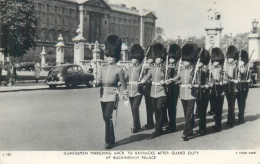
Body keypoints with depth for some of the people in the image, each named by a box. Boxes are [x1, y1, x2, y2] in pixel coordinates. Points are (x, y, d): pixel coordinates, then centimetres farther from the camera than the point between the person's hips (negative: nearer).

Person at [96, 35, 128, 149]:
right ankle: (112, 139, 26)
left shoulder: (119, 70, -2)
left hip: (112, 96, -6)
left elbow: (123, 85, 1)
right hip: (103, 96, 6)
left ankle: (108, 141, -9)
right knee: (106, 118, 11)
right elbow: (98, 81, 9)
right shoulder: (103, 69, 12)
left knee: (108, 117, -16)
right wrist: (96, 83, -14)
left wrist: (126, 98, 0)